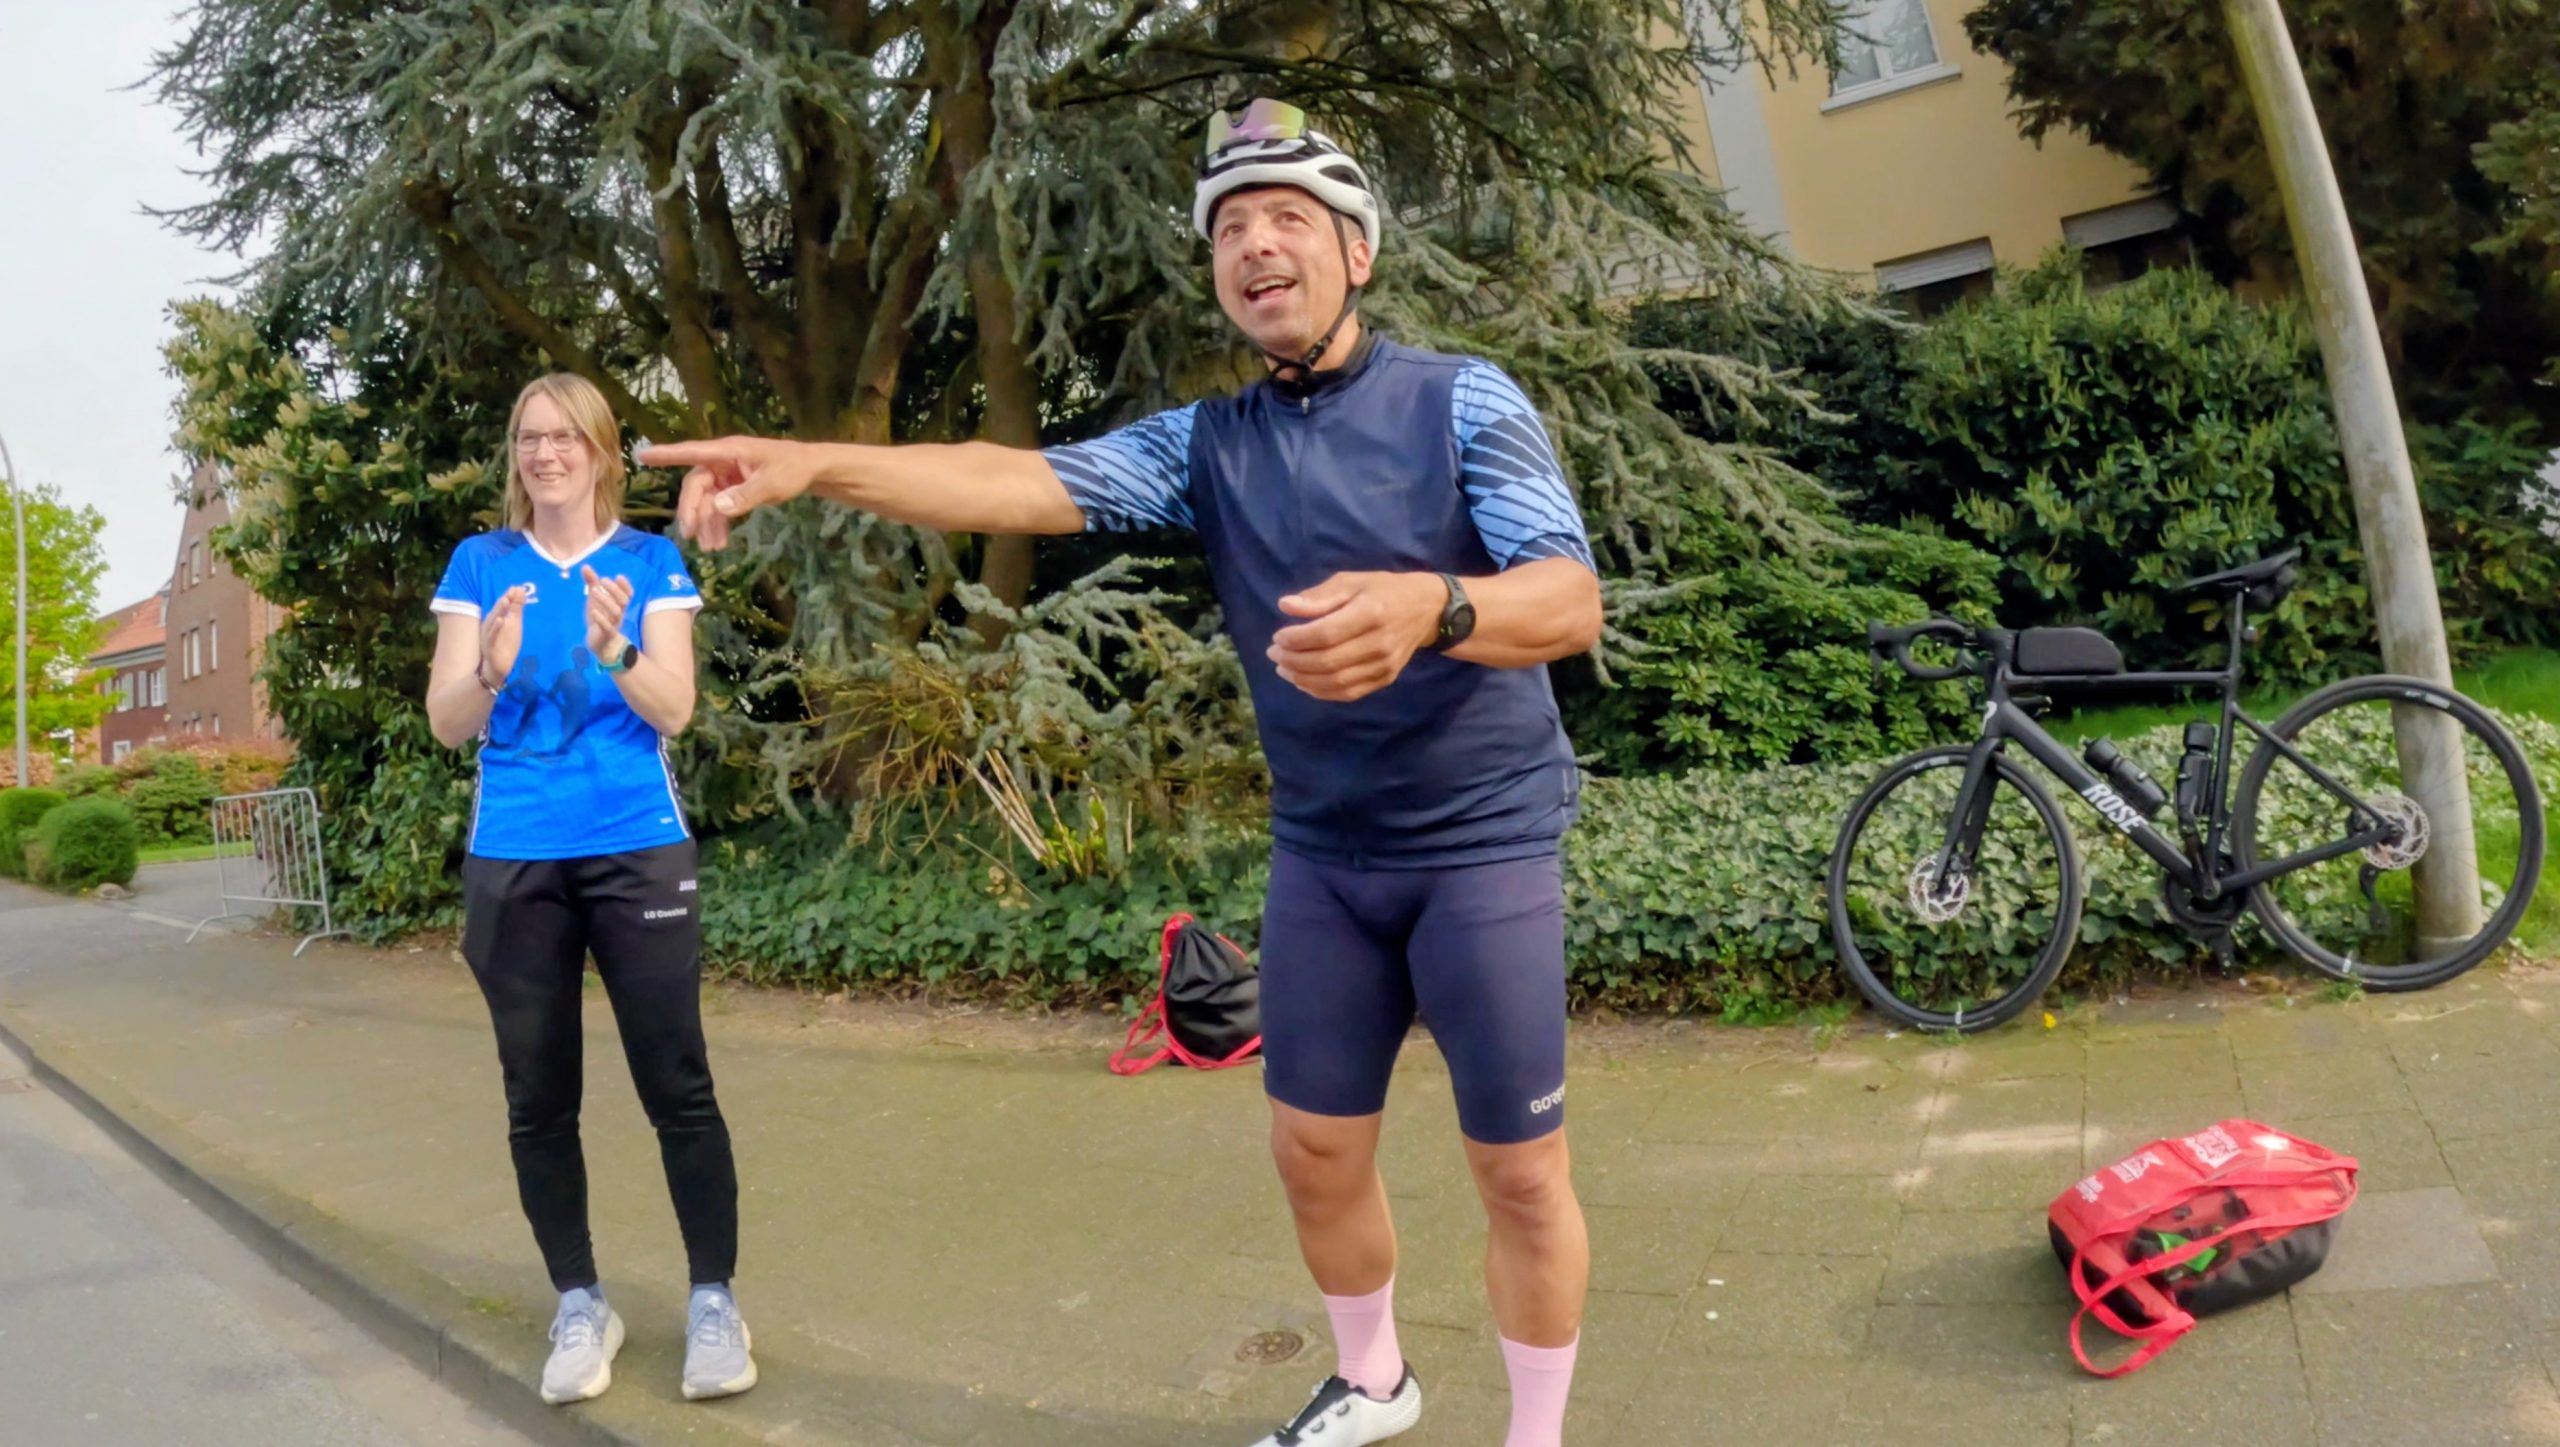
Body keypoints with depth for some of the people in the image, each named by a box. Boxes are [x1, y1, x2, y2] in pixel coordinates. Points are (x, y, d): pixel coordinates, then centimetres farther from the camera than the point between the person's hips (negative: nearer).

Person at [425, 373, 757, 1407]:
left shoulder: (652, 562, 4)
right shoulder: (479, 564, 7)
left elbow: (673, 710, -6)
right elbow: (447, 724, 0)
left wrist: (614, 648, -24)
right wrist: (490, 666, -21)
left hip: (637, 852, -2)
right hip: (513, 862, 2)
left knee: (677, 1087, -3)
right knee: (539, 1097, 7)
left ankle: (713, 1301, 10)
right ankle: (579, 1306, 22)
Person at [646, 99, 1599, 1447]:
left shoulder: (1465, 399, -9)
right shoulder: (1206, 443, 1)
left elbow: (1572, 599, -21)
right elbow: (1026, 480, -13)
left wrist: (1428, 609, -43)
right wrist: (819, 463, -28)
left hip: (1481, 845, -3)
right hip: (1321, 855, 4)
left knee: (1520, 1172, 4)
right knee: (1315, 1154, 13)